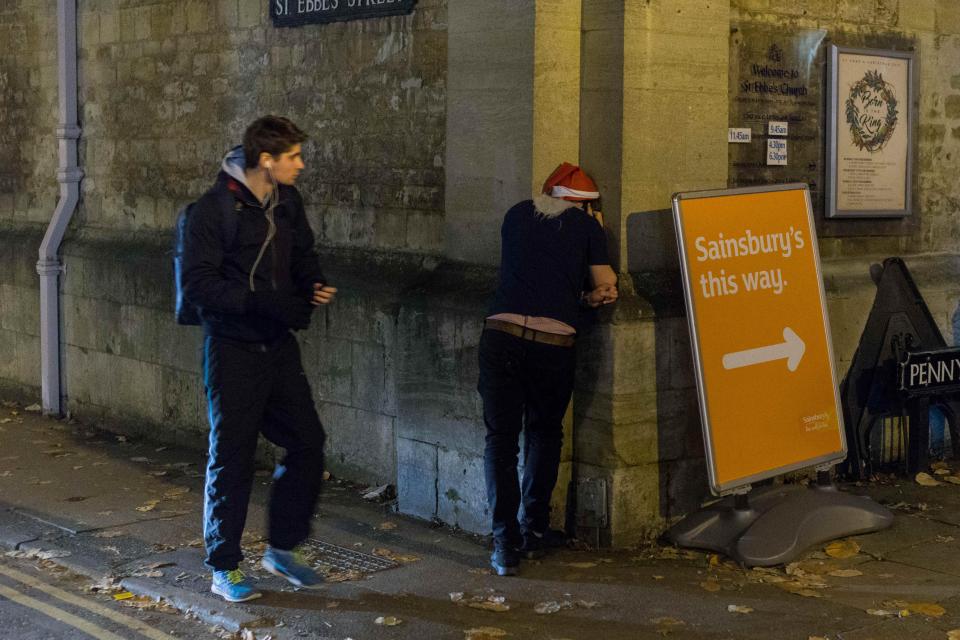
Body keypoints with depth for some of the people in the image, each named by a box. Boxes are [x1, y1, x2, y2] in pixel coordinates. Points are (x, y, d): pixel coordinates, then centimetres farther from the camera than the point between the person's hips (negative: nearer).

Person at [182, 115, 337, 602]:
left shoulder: (287, 201, 7)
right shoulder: (214, 209, -14)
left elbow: (302, 256, 20)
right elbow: (197, 284, -19)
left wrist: (315, 286, -2)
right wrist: (264, 301, -26)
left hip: (279, 344, 7)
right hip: (233, 348, -6)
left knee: (307, 443, 6)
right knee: (231, 456, 1)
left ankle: (282, 548, 23)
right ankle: (224, 569, 14)